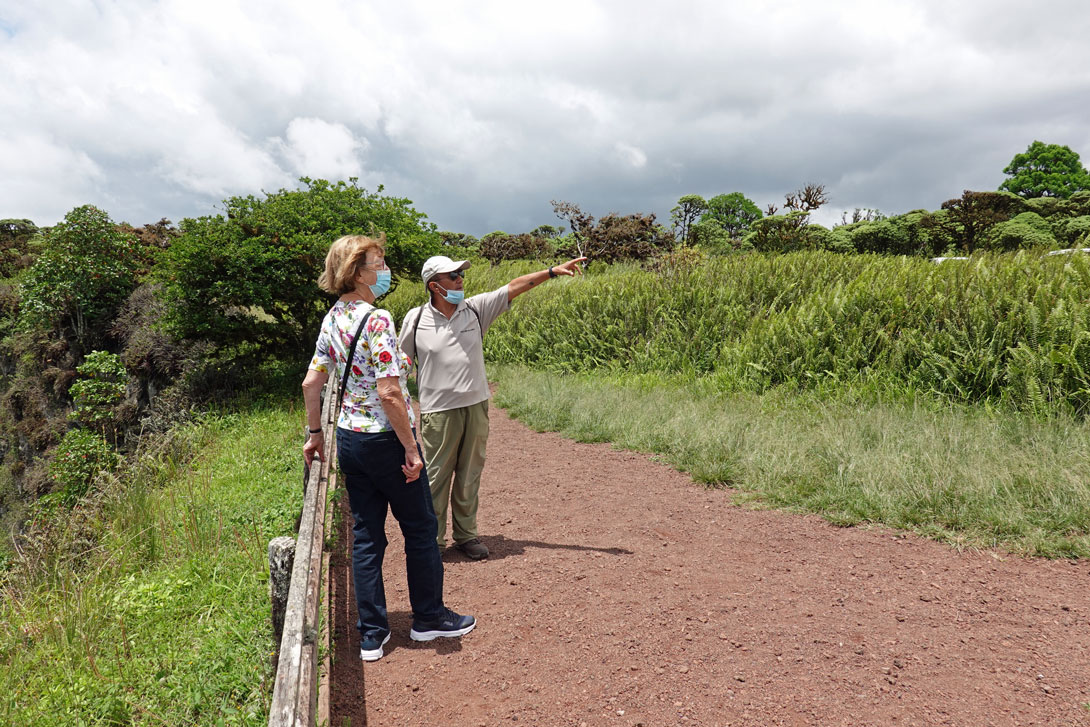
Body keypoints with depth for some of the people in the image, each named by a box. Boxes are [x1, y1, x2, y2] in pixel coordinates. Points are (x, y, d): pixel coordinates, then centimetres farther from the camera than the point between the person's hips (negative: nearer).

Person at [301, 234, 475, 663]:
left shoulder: (333, 318, 5)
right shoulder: (377, 320, -20)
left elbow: (311, 382, 10)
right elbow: (389, 393, -25)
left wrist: (315, 433, 20)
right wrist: (411, 448, -18)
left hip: (347, 439, 8)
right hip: (384, 440, -8)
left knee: (366, 535, 13)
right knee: (420, 528, 12)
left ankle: (371, 635, 20)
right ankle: (428, 618, 28)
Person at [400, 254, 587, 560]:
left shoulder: (476, 308, 3)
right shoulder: (415, 319, -2)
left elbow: (514, 288, 0)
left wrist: (553, 271, -6)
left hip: (476, 407, 3)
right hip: (439, 411, -3)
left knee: (470, 477, 12)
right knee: (436, 479, 3)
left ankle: (466, 534, 26)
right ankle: (432, 539, 19)